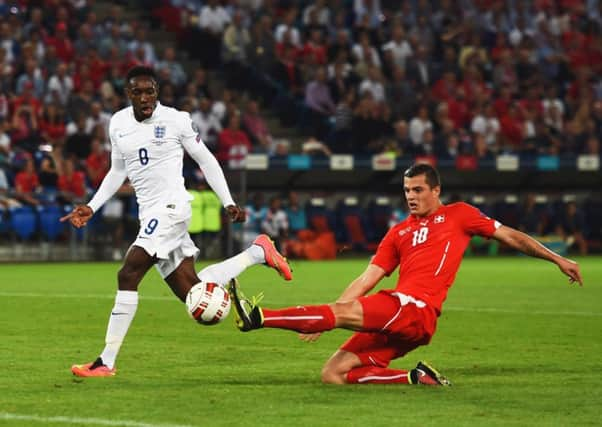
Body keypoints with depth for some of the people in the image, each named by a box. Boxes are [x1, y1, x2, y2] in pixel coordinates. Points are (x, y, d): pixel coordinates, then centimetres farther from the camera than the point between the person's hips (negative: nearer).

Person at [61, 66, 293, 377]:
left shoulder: (176, 120, -6)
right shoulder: (118, 124, 10)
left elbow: (206, 161, 3)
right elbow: (117, 172, 22)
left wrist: (228, 203, 0)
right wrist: (91, 207, 12)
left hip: (171, 208, -7)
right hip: (149, 214, 7)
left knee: (128, 276, -18)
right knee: (193, 293, 6)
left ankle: (107, 361, -15)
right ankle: (258, 252, 27)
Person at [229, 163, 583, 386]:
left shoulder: (458, 215, 13)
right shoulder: (400, 232, 24)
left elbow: (509, 235, 19)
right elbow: (366, 280, 19)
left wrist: (557, 259, 16)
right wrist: (324, 321, 9)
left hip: (416, 309, -7)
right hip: (394, 322, 7)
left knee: (342, 313, -25)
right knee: (334, 374, -6)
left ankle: (259, 317, -34)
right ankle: (417, 378, -7)